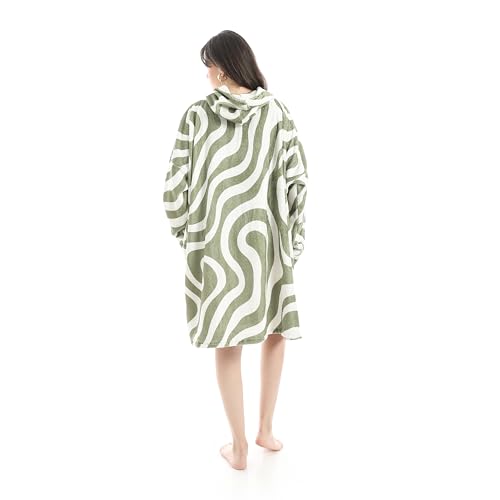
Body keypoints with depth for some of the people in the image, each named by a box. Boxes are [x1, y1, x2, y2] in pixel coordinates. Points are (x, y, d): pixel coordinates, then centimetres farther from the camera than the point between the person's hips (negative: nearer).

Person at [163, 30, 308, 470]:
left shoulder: (197, 116, -6)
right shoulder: (278, 113, -4)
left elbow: (177, 185, -6)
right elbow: (298, 180, -6)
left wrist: (184, 233, 10)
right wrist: (294, 240, 3)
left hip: (216, 239, 0)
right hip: (266, 238, 1)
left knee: (228, 343, 10)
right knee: (275, 331, 20)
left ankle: (239, 447, 18)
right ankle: (266, 430, 27)